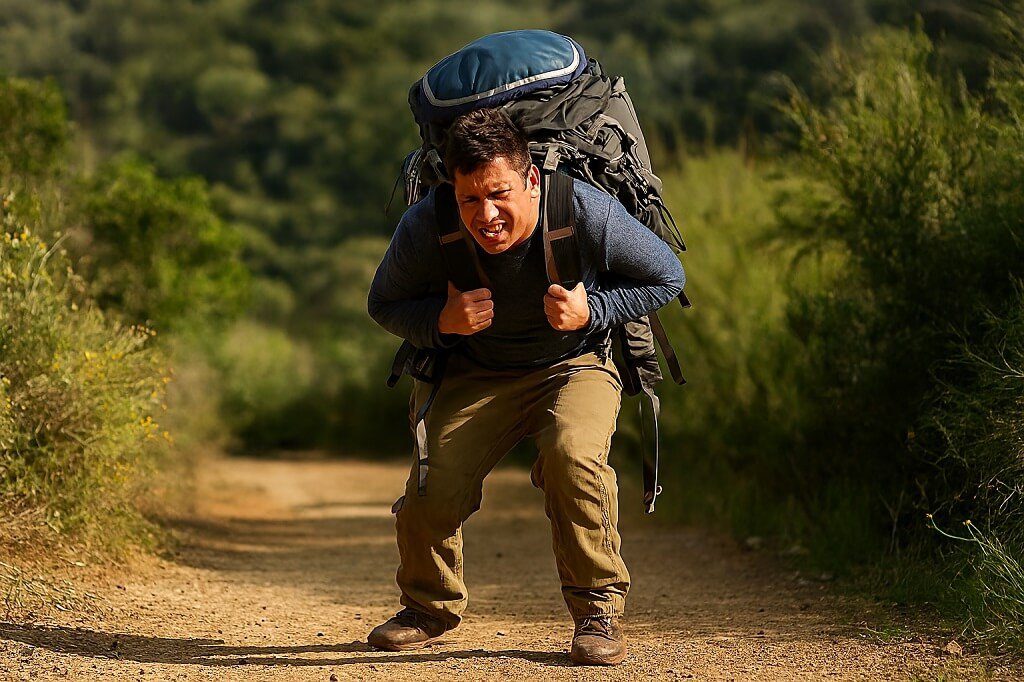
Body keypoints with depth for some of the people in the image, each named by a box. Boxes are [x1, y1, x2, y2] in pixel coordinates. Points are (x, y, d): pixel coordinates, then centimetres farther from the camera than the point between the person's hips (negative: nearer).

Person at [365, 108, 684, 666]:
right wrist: (442, 320, -24)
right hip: (473, 374, 2)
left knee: (572, 453, -32)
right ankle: (428, 608, 15)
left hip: (574, 364, -2)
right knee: (435, 480, -18)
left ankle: (599, 609, -12)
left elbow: (667, 277, -9)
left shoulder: (589, 215, -27)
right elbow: (384, 305, -2)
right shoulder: (423, 231, -23)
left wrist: (592, 311, -25)